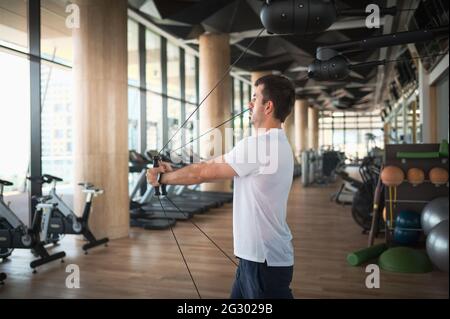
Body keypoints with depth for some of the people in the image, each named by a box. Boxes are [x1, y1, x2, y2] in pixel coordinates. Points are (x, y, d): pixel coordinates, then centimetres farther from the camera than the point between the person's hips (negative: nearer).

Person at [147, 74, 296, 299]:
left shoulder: (260, 145, -21)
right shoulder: (275, 143, 10)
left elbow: (205, 172, -14)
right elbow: (214, 165, 12)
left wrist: (162, 178, 0)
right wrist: (173, 172, 11)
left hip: (265, 259, -10)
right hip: (257, 255, 10)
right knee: (239, 294, 21)